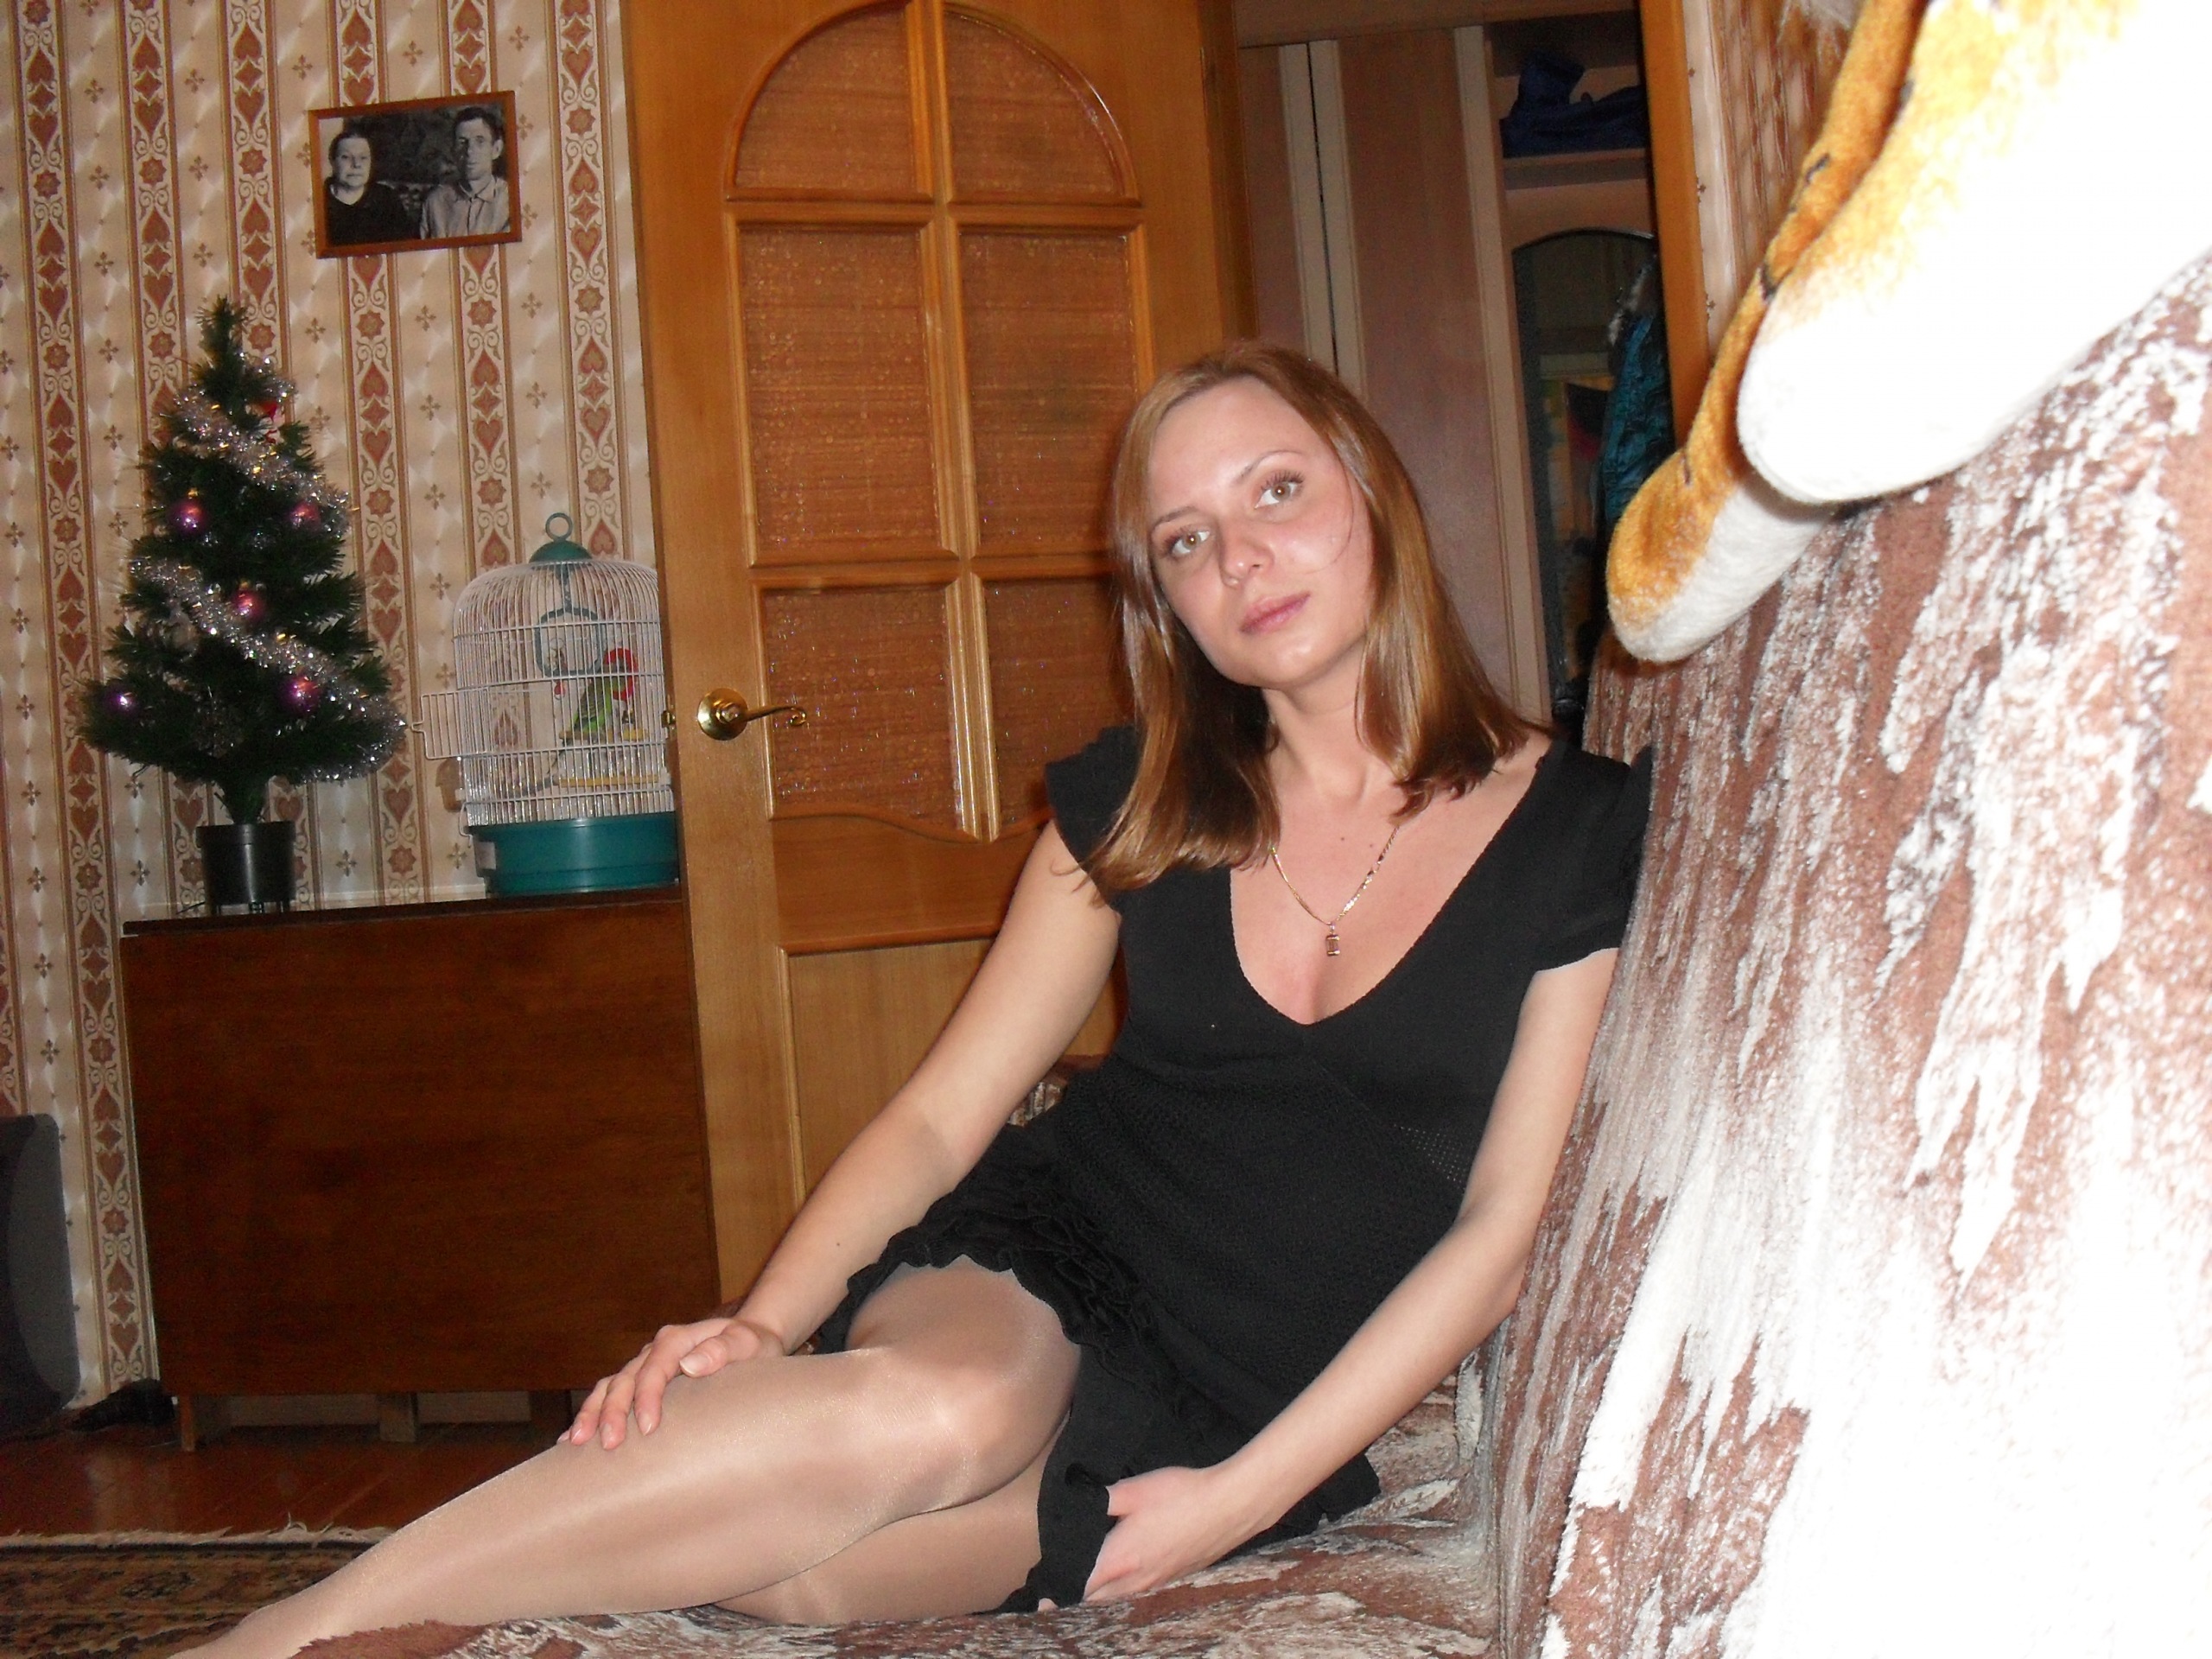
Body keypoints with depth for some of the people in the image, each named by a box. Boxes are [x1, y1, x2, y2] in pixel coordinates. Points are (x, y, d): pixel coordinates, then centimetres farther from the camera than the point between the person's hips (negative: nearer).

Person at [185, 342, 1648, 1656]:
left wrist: (1241, 1497, -12)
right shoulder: (1138, 801, 9)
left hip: (1271, 1416, -2)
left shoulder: (1581, 838, -1)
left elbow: (1506, 1225, -5)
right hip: (1044, 1258, 2)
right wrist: (766, 1321, -11)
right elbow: (941, 1114, 7)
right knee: (946, 1406, -38)